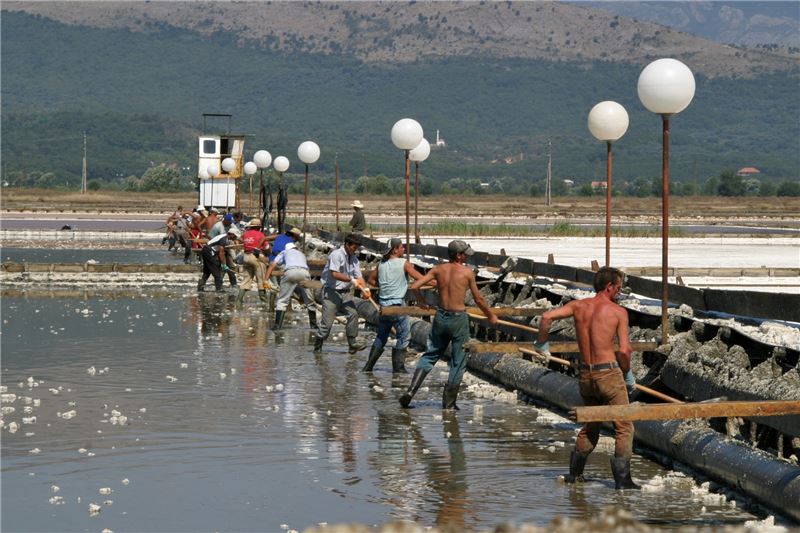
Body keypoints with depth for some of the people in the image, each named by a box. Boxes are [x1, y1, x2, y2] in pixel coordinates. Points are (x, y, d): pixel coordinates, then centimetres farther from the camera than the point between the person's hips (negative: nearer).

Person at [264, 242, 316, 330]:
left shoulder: (285, 252, 31)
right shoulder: (302, 254, 40)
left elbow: (272, 265, 19)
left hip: (290, 272, -2)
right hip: (304, 272, 2)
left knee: (282, 300, 5)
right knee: (309, 300, 15)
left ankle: (277, 325, -2)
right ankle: (313, 324, 19)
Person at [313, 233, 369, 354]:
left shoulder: (354, 258, 11)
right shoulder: (336, 254, -12)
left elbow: (358, 277, 6)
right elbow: (335, 274, -21)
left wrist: (365, 288, -11)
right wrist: (351, 280, -24)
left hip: (345, 292, 6)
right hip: (332, 291, -6)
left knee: (353, 313, -14)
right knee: (327, 320, -6)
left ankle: (353, 342, -10)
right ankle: (317, 346, 10)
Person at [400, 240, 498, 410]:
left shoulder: (438, 269, 1)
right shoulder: (467, 272, -7)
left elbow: (414, 287, -2)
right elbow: (478, 299, 0)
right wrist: (490, 316, 16)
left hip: (441, 316, 4)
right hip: (459, 319, -4)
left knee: (429, 355, 17)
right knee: (458, 363, 9)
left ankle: (411, 391, 0)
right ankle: (449, 403, 12)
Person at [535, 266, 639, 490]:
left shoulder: (578, 306, 5)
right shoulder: (618, 311, -6)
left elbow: (547, 317, -5)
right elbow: (624, 350, -11)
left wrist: (542, 344, 10)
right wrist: (628, 375, 5)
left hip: (585, 375, 6)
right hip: (608, 372, -6)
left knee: (591, 425, 24)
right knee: (624, 428, 4)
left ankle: (574, 473, 26)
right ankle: (622, 479, -1)